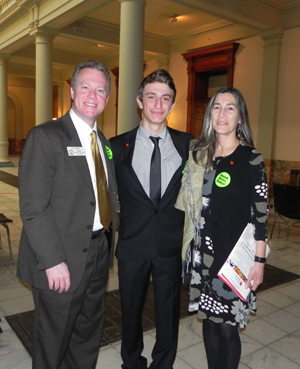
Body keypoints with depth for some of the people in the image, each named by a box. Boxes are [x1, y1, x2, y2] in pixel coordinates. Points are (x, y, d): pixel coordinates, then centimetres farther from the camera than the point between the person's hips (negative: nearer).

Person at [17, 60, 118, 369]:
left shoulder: (104, 142, 10)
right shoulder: (45, 136, -13)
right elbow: (33, 207, -18)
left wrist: (108, 245, 7)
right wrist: (53, 261, -20)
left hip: (98, 256, 7)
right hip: (62, 264, -6)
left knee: (88, 339, 23)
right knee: (52, 344, 14)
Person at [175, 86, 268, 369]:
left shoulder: (251, 159, -7)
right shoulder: (197, 154, 6)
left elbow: (260, 213, -7)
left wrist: (259, 261, -7)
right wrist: (189, 248, 6)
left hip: (234, 253, -4)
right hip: (202, 251, 4)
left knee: (227, 326, 3)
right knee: (209, 319, 16)